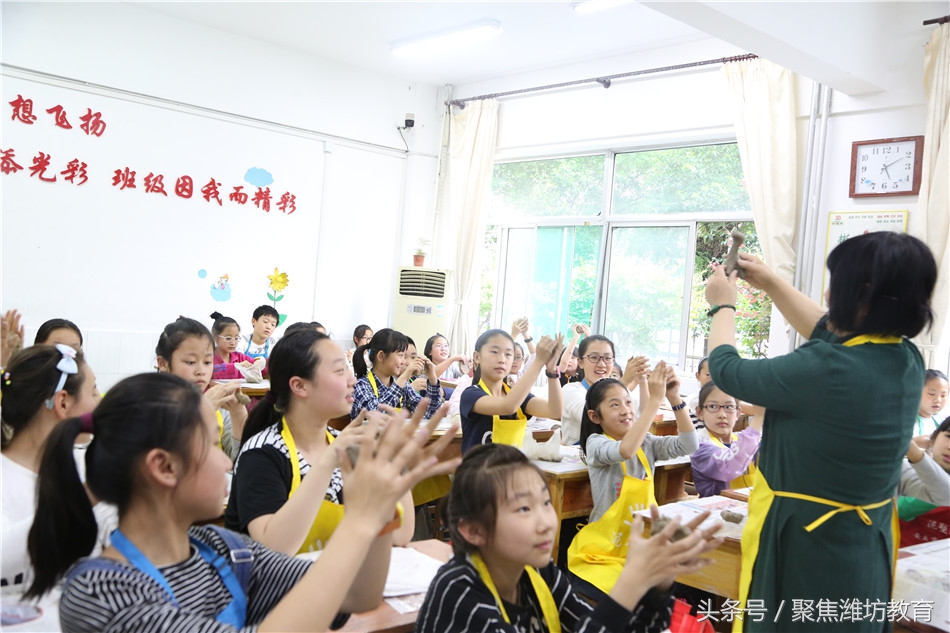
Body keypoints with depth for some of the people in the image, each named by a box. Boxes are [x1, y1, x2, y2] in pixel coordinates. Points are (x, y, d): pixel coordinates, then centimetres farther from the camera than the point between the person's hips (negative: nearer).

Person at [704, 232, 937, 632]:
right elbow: (827, 331, 16)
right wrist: (770, 283, 19)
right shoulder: (908, 361, -5)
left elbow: (726, 371, -13)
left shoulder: (827, 371, -29)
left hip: (803, 549, -7)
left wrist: (722, 305, 5)